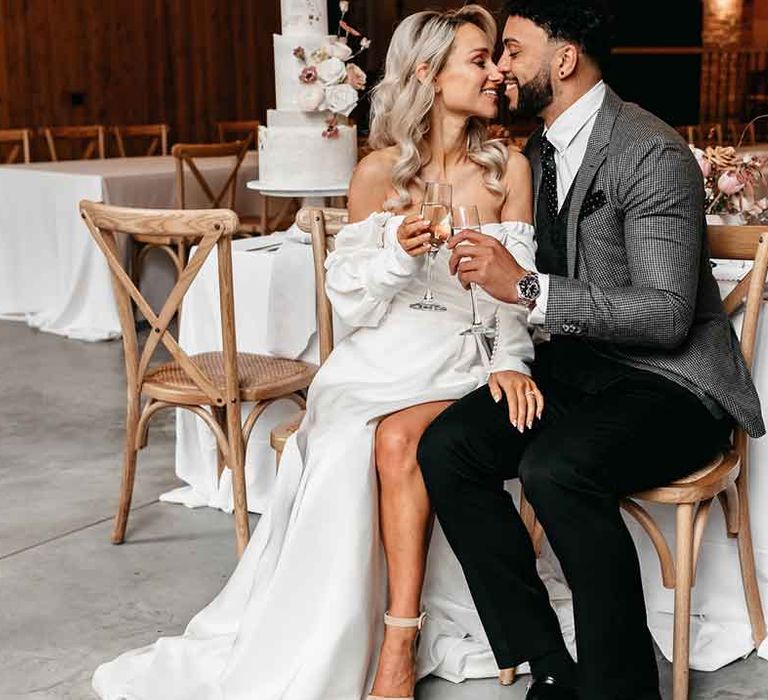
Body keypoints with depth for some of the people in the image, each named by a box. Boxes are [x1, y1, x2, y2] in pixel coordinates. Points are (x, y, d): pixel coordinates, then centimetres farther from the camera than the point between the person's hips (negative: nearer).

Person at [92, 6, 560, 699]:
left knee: (398, 440, -31)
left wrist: (510, 362, -14)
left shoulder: (509, 169, 4)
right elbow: (352, 299, 3)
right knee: (341, 458, -27)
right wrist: (400, 252, -15)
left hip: (464, 359, -1)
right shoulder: (378, 173, 2)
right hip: (385, 356, 1)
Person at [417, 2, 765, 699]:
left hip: (671, 380, -8)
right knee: (445, 446, -15)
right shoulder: (537, 154, 11)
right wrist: (485, 266, 0)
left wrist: (526, 287, -27)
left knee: (555, 468, -35)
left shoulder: (653, 154, -15)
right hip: (576, 365, 8)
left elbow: (666, 314, -23)